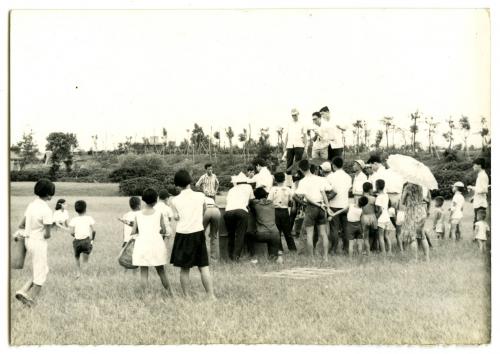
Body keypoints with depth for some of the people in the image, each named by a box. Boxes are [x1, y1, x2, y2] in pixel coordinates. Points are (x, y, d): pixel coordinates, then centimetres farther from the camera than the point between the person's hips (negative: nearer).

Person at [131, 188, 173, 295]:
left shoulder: (138, 215, 4)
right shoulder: (159, 214, 1)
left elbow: (133, 231, 2)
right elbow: (163, 231, 1)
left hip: (141, 245, 0)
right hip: (156, 245, 0)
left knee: (144, 273, 3)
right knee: (161, 271, 13)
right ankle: (170, 294, 19)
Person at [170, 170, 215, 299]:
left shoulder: (175, 200, -2)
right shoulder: (200, 196, 1)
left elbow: (176, 217, -6)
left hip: (182, 235, 0)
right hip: (198, 233, 1)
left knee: (184, 269, 8)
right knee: (204, 267, 3)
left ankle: (186, 297, 11)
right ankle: (211, 295, -2)